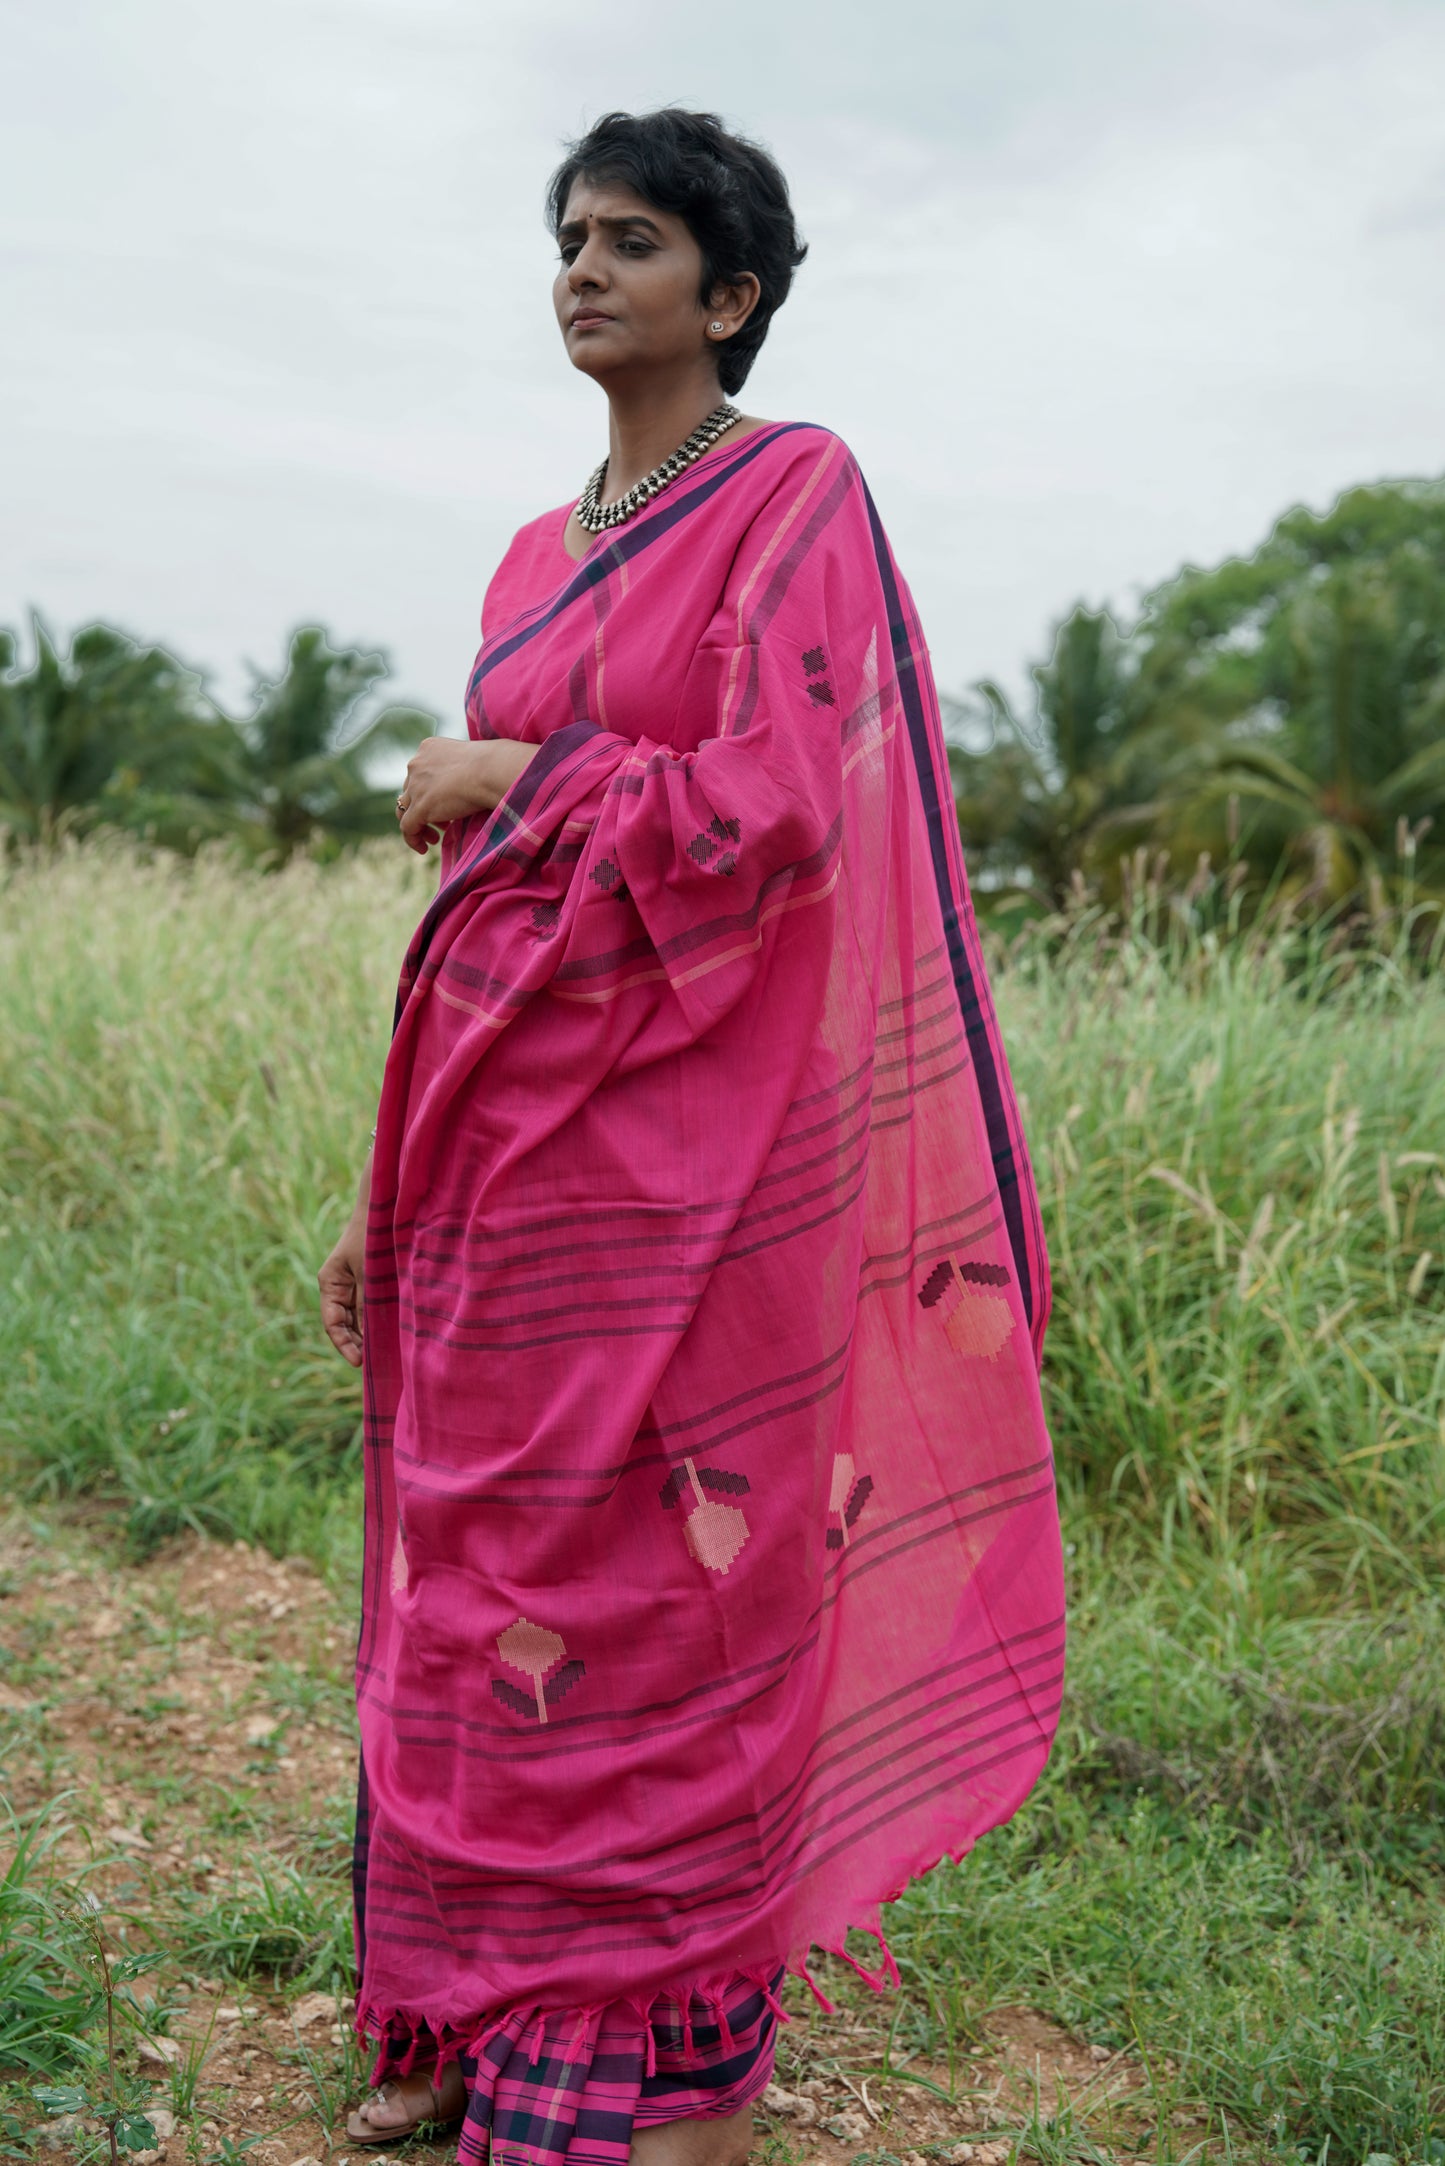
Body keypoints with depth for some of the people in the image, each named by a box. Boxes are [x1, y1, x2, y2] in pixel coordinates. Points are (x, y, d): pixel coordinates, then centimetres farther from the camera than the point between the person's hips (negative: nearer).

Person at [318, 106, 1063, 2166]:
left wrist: (515, 775, -4)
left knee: (667, 1589, 0)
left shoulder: (798, 494, -4)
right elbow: (483, 882, 16)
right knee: (479, 1572, 12)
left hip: (684, 1132, -7)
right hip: (514, 1120, 7)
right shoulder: (541, 557, 17)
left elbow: (774, 810, -16)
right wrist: (402, 1178, 14)